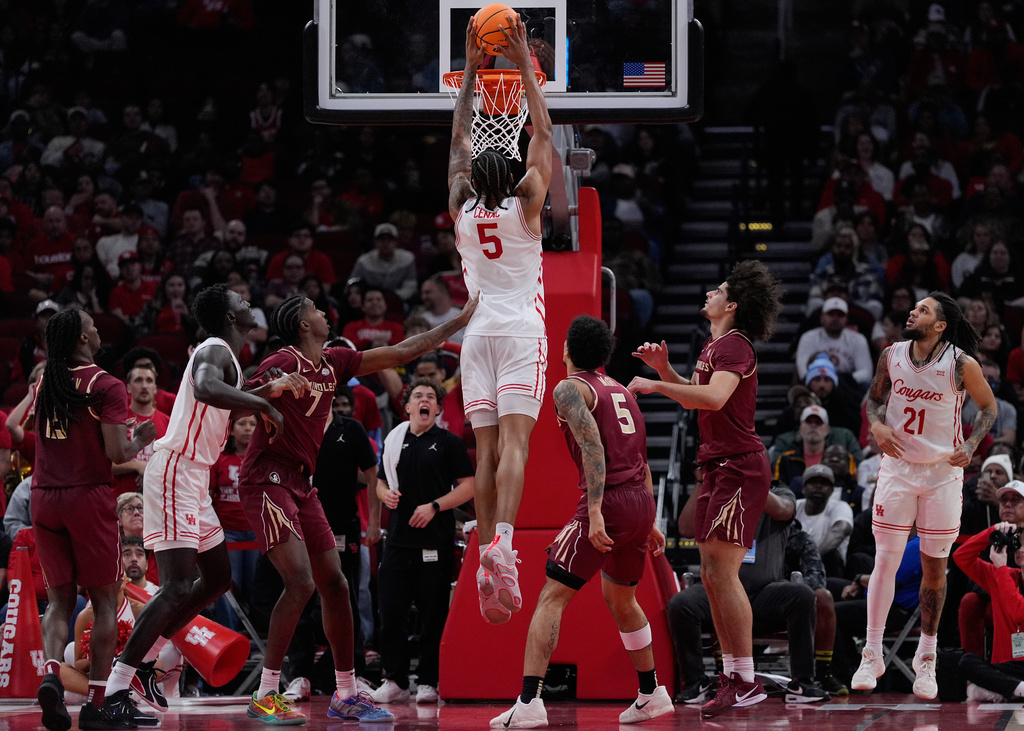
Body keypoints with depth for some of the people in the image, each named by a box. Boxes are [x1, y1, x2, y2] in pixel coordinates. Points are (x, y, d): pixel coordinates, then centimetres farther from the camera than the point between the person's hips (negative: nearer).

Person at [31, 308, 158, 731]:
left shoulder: (44, 383, 10)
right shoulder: (105, 386, -9)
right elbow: (117, 454, -15)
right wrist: (142, 440, 6)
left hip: (44, 496, 5)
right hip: (89, 496, -5)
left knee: (59, 598, 12)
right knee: (105, 600, 5)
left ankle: (51, 672, -16)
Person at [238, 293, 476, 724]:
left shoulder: (334, 363, 11)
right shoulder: (283, 363, -13)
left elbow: (400, 353, 17)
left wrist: (459, 323, 18)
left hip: (300, 484, 9)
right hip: (267, 482, -9)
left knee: (334, 585, 8)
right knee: (301, 583, -20)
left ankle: (345, 695, 16)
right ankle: (265, 697, -16)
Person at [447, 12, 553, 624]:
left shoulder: (463, 212, 5)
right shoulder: (525, 208, -3)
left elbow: (460, 142, 16)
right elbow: (544, 134, 2)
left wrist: (472, 71, 18)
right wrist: (526, 68, 4)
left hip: (479, 335, 3)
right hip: (522, 332, -3)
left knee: (488, 449, 1)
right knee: (514, 440, -15)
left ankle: (486, 558, -5)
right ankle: (503, 541, -34)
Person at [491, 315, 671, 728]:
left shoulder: (569, 389, -2)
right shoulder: (621, 391, 22)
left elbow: (592, 448, -17)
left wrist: (595, 514, -22)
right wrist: (650, 523, 27)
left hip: (608, 500, -8)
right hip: (641, 502, 8)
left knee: (552, 597, -7)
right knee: (620, 599, 27)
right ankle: (651, 694, 35)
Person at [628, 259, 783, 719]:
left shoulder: (734, 345, -13)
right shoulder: (713, 346, 19)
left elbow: (714, 397, -30)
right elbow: (692, 399, 31)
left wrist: (656, 385, -24)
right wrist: (664, 368, 15)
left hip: (739, 469, -10)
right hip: (720, 467, 10)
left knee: (722, 570, -13)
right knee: (712, 575, 9)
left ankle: (747, 681, -13)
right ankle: (732, 676, 13)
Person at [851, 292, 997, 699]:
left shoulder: (961, 365, -10)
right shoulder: (891, 356, -1)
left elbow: (988, 407, 3)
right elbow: (874, 397, 14)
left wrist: (970, 446, -11)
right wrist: (877, 425, -6)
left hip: (943, 472, -2)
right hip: (897, 467, 2)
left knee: (935, 566, 5)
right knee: (885, 560, -3)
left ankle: (926, 659, 17)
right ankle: (872, 656, 3)